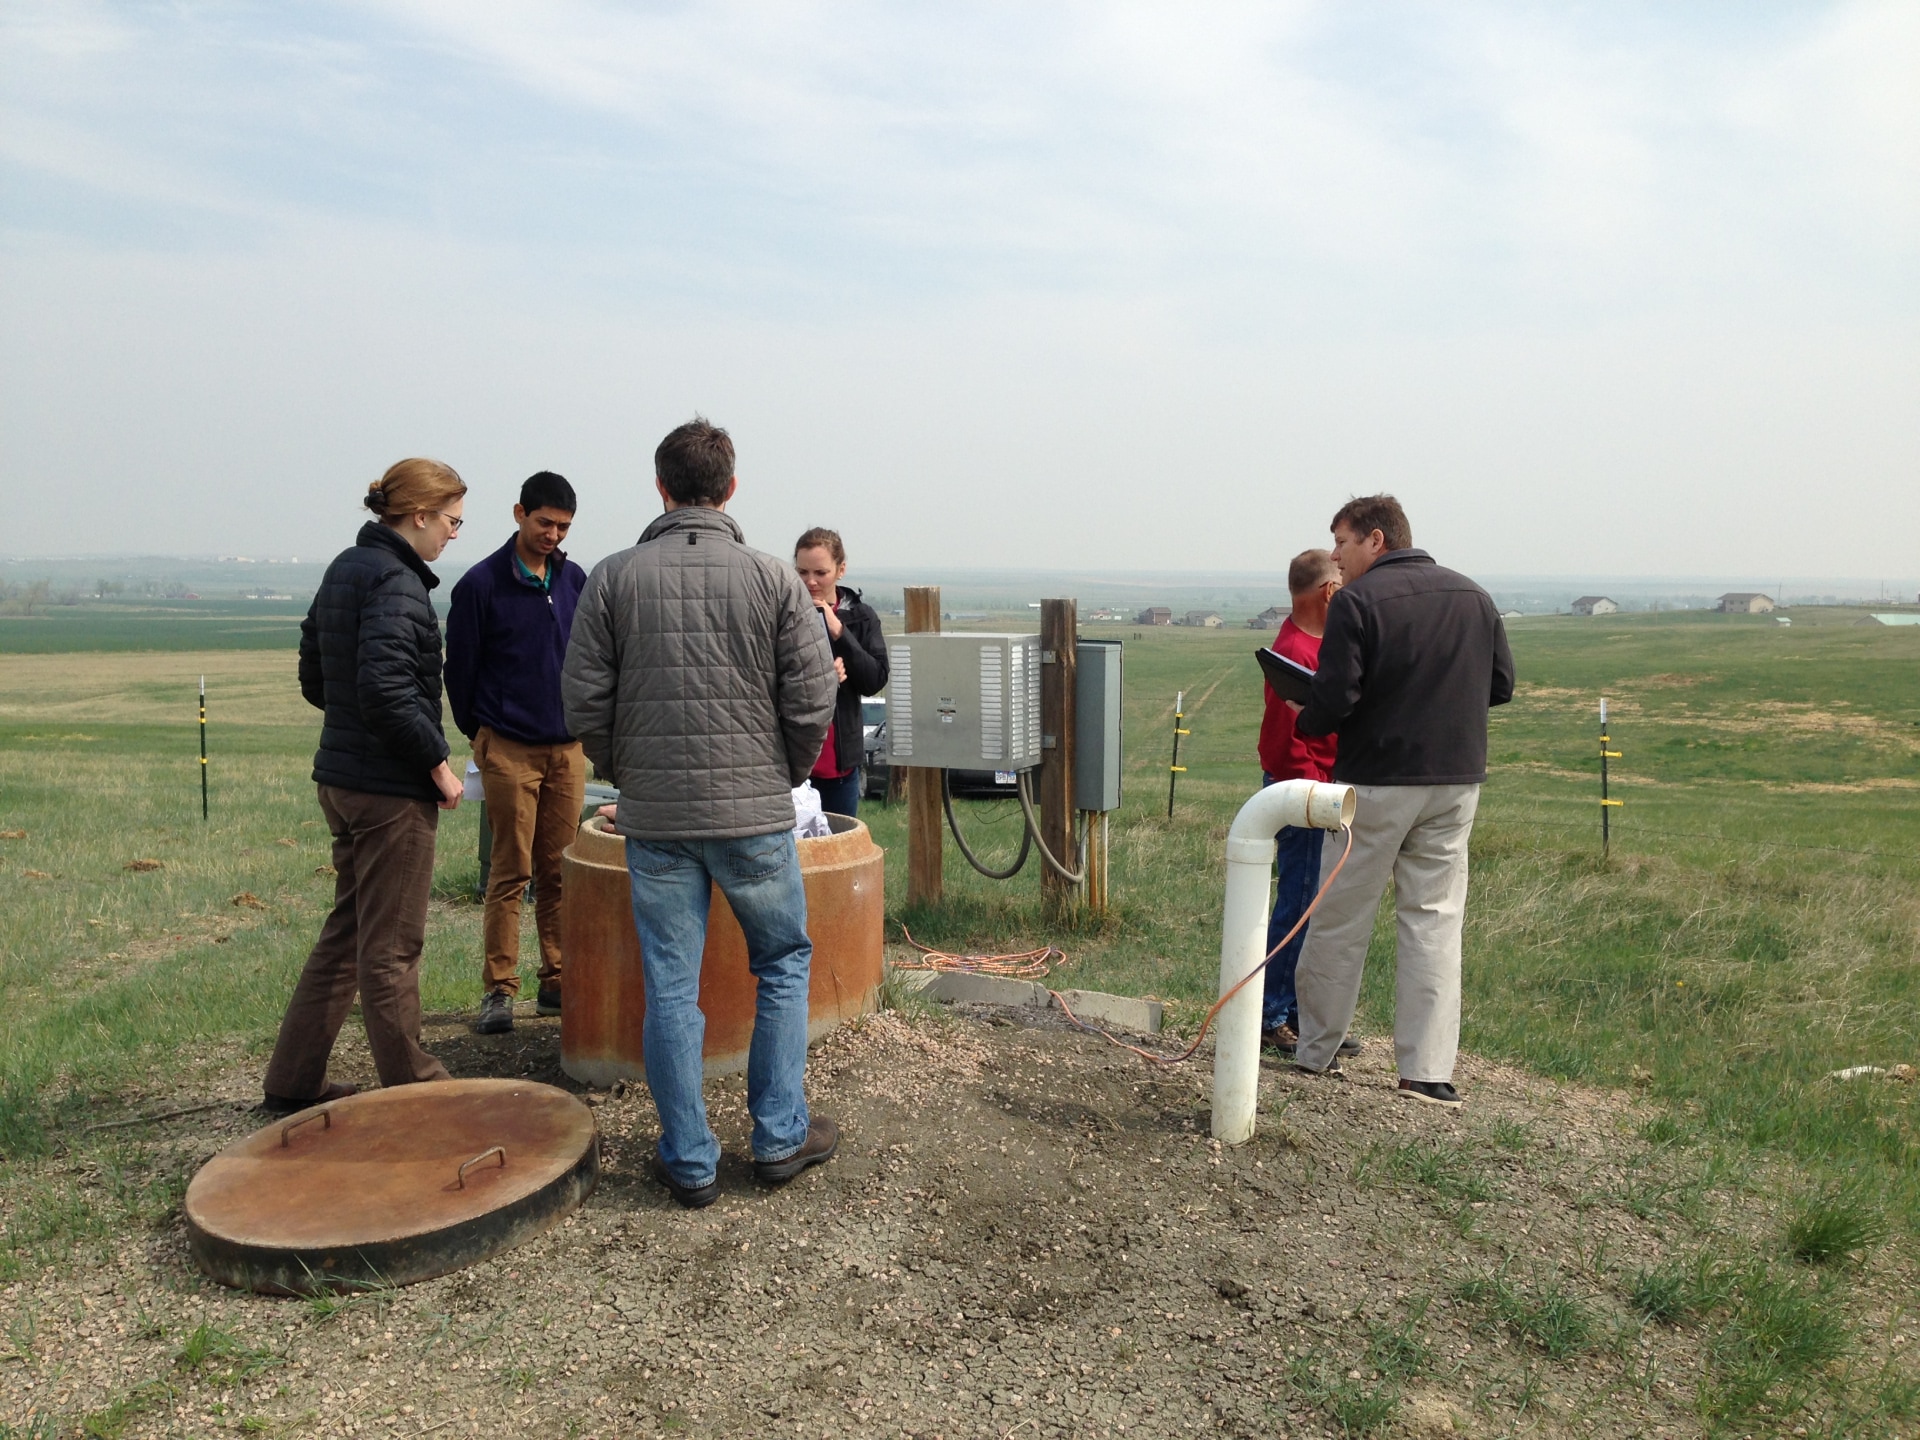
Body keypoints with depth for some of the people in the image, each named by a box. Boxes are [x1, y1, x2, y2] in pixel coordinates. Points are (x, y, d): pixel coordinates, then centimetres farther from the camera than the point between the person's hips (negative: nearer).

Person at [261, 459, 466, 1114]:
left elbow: (314, 678, 18)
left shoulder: (343, 569, 12)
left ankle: (293, 1080, 28)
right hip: (392, 788, -9)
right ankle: (411, 1089, 17)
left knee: (345, 932, 19)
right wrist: (437, 762, -18)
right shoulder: (395, 580, -17)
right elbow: (385, 688, -28)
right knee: (391, 947, 3)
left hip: (342, 778, 9)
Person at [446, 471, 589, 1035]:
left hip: (567, 748, 4)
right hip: (508, 749, -4)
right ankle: (498, 989, 7)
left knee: (561, 871, 7)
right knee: (511, 872, -1)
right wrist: (478, 734, 8)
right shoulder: (481, 584, -5)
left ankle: (558, 982, 15)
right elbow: (460, 670, 1)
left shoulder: (576, 581, 8)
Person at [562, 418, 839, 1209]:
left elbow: (584, 702, -2)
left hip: (654, 817, 1)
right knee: (785, 961, 17)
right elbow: (811, 701, -6)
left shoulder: (613, 577, -1)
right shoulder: (775, 579, -4)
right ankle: (780, 1135, 22)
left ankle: (689, 1161, 18)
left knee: (670, 987, 9)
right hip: (755, 814, -1)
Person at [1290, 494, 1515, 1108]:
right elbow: (1501, 684, 12)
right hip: (1456, 782, 5)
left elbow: (1334, 698, -16)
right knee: (1434, 920, 8)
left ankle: (1316, 1051, 20)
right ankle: (1429, 1070, 6)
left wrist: (1303, 723, 4)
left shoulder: (1356, 601, -11)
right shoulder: (1474, 597, 8)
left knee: (1340, 920, 8)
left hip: (1376, 781, -5)